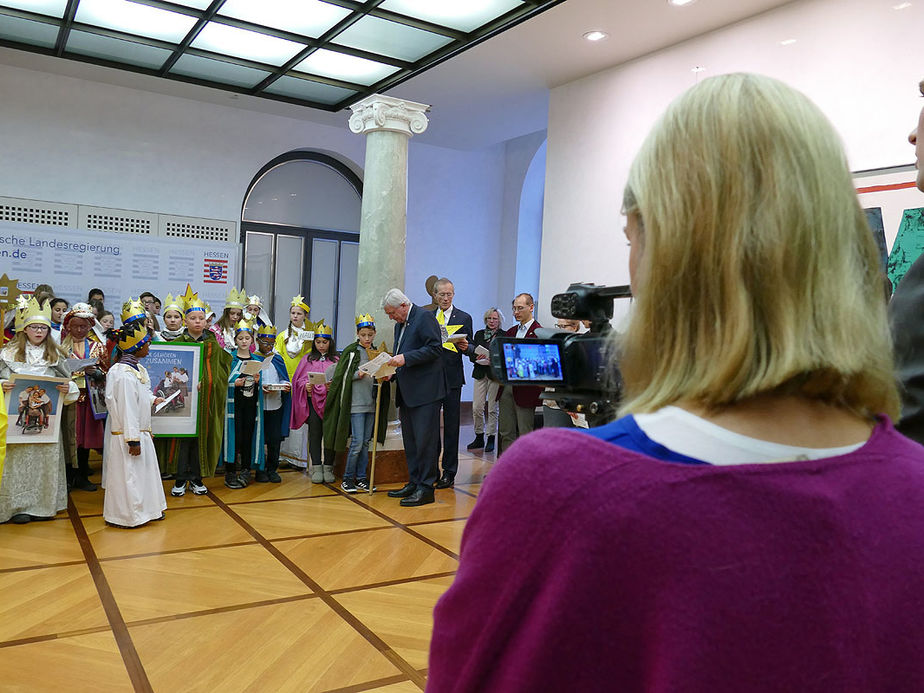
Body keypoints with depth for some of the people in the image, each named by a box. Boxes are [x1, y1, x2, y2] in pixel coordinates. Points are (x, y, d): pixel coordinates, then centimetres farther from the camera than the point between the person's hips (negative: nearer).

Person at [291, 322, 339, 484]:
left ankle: (328, 468, 5)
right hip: (312, 400, 1)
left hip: (330, 401, -1)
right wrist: (306, 386, -8)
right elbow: (298, 380, 12)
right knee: (315, 433, -2)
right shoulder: (308, 360, 14)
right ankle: (316, 468, 3)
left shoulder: (336, 360, 8)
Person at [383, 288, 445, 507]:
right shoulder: (400, 325, 19)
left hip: (425, 391, -10)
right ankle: (414, 482, 24)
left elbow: (435, 349, -17)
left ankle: (426, 488, -2)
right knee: (410, 440, 14)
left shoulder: (425, 317, -8)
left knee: (425, 440, -7)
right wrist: (391, 371, 7)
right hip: (407, 392, 10)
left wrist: (405, 358, -21)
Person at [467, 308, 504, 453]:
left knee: (492, 408, -1)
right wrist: (478, 359, -11)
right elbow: (472, 354, 11)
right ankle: (479, 438, 13)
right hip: (480, 374, 3)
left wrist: (492, 360, -18)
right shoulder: (479, 334, 14)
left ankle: (491, 439, 10)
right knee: (476, 408, -1)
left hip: (495, 374, -3)